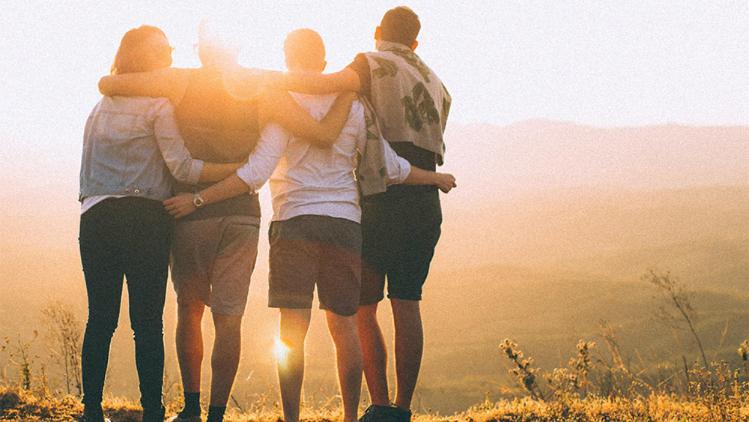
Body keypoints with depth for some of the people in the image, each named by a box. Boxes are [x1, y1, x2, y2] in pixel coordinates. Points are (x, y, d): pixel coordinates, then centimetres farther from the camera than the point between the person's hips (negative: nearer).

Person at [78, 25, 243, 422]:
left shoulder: (100, 107, 20)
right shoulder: (158, 105, -1)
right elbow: (182, 167, -9)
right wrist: (242, 168, -9)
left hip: (95, 219, 5)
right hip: (143, 219, -5)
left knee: (100, 319, 5)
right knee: (148, 322, -4)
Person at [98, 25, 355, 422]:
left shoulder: (182, 81, -3)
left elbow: (107, 84, -9)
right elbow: (322, 133, -8)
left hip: (190, 209, 0)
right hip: (242, 213, 0)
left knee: (189, 309, 15)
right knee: (228, 318, 2)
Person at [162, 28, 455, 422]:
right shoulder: (352, 106, 8)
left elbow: (257, 172, -13)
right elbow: (391, 168, 10)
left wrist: (199, 199, -11)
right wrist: (436, 178, 28)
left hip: (295, 221, -4)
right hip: (344, 223, 4)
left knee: (292, 329, -5)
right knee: (344, 326, 10)